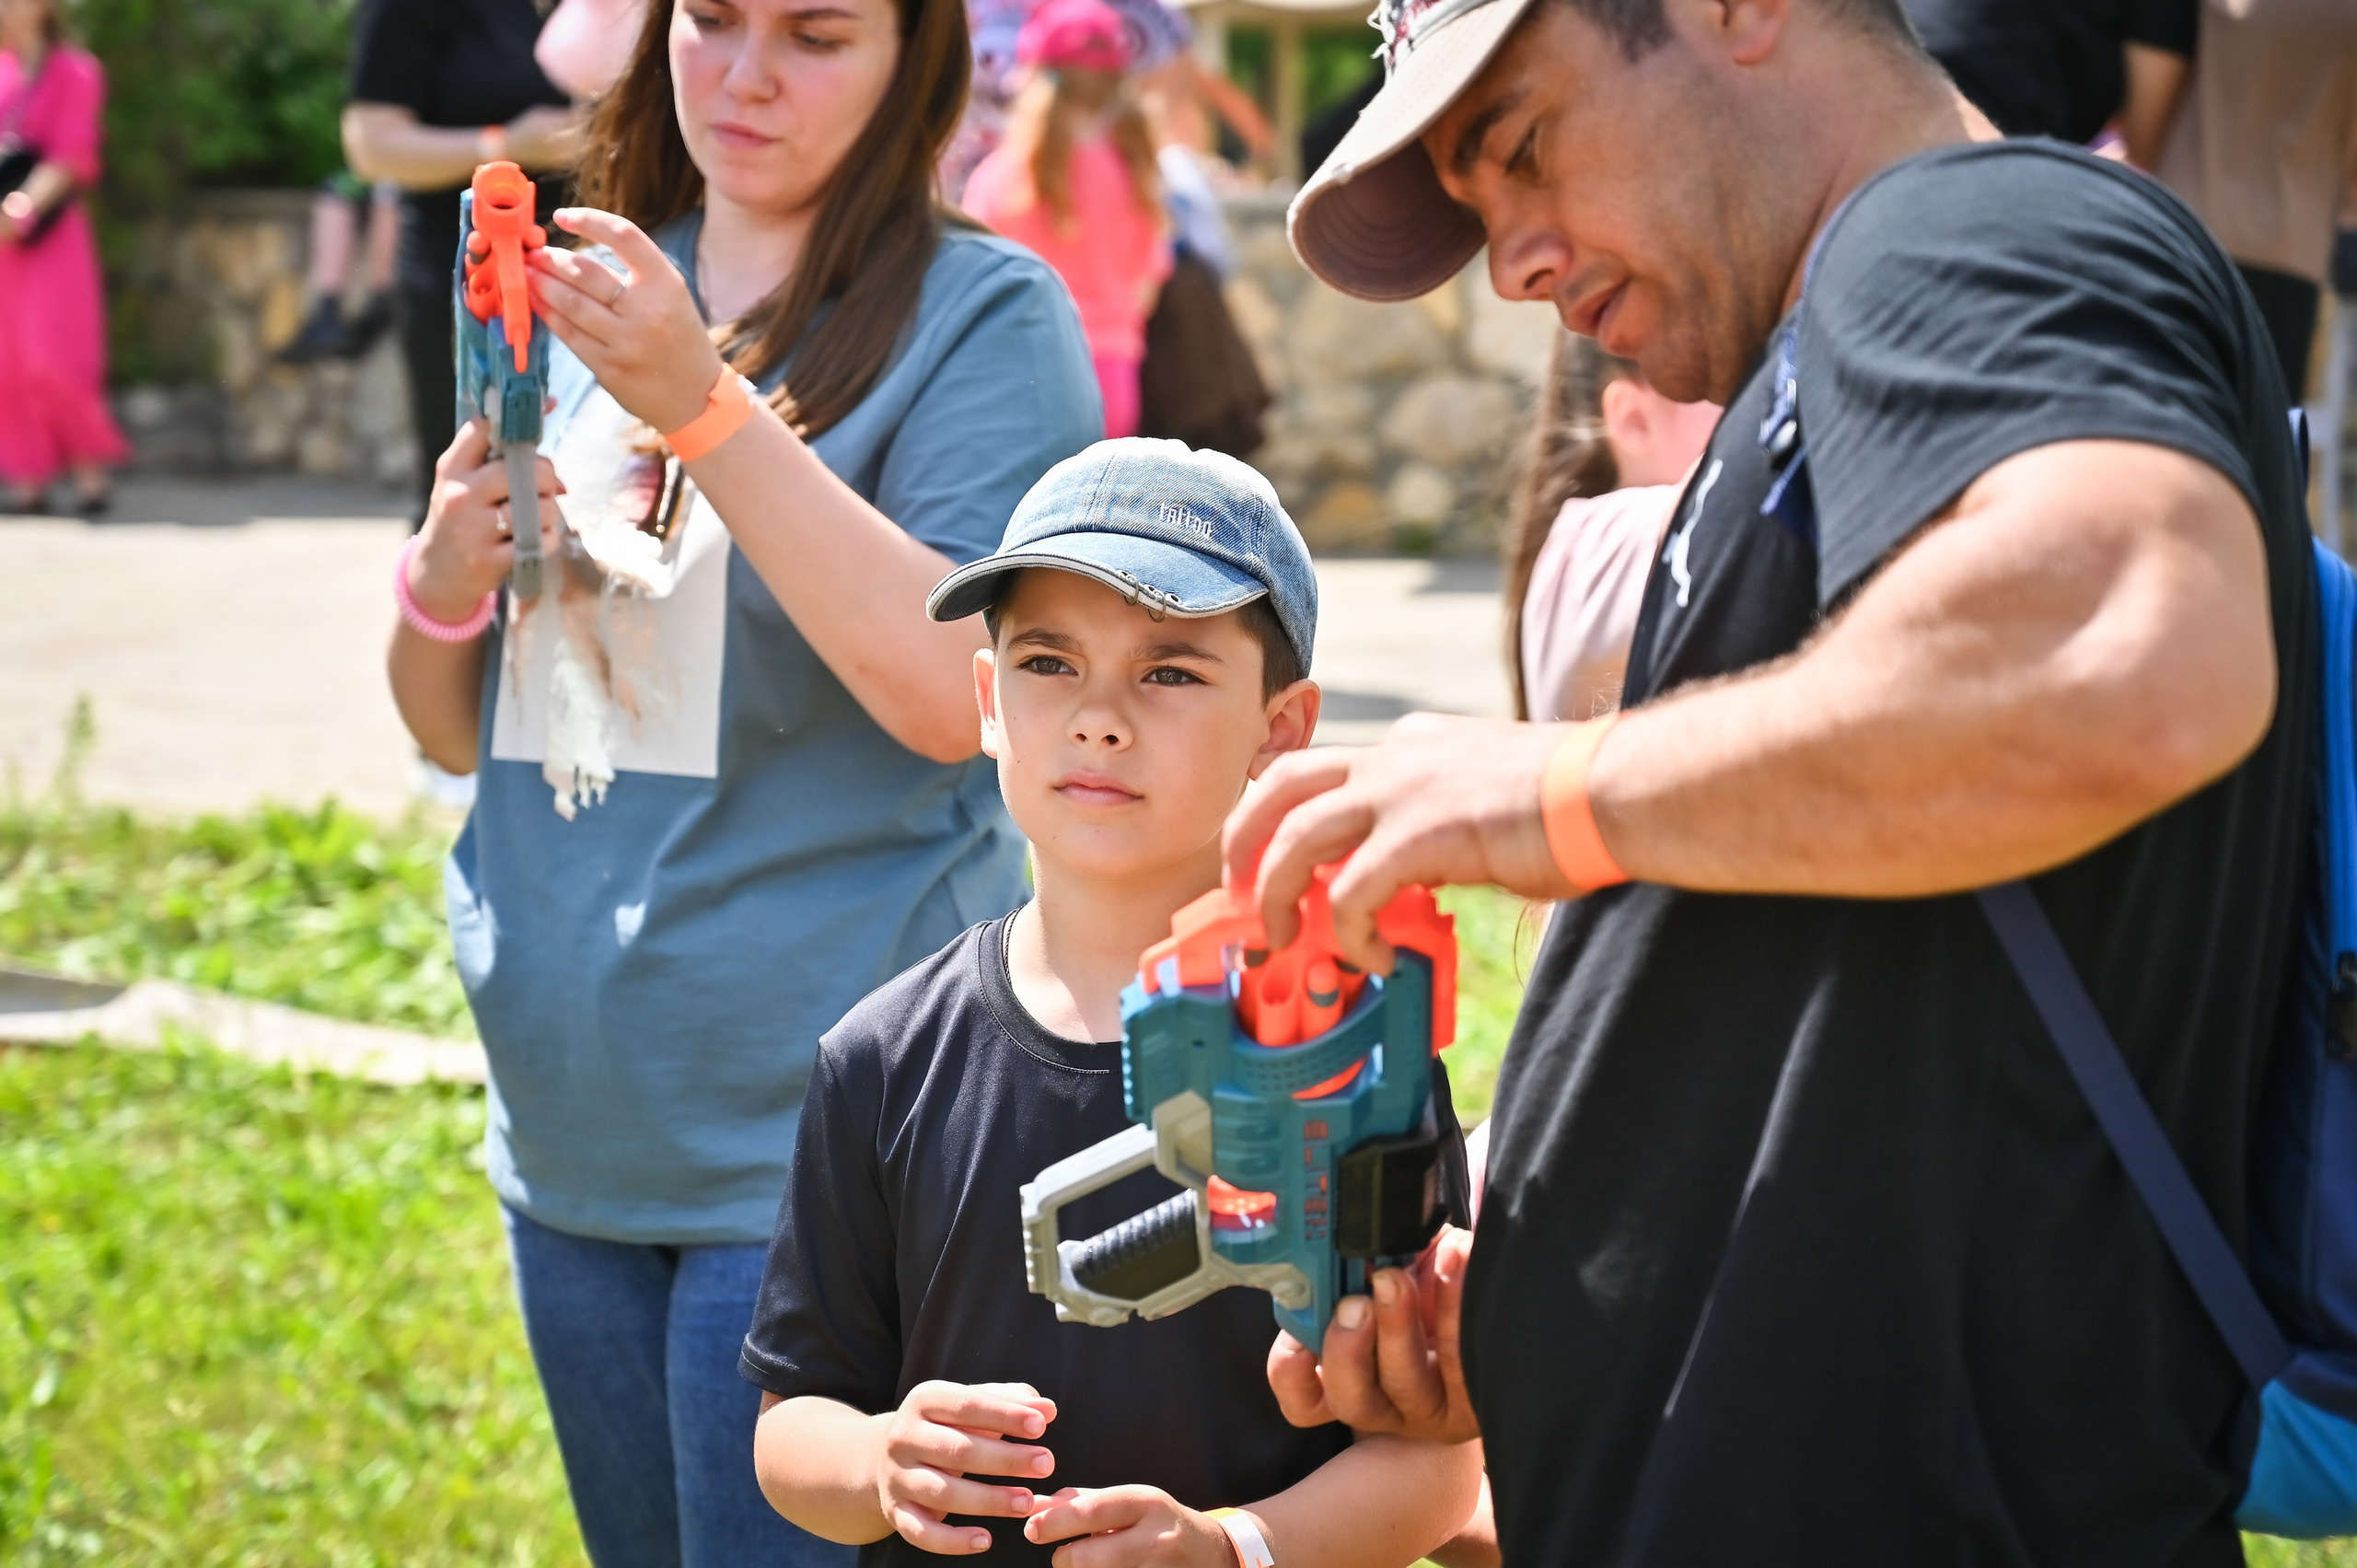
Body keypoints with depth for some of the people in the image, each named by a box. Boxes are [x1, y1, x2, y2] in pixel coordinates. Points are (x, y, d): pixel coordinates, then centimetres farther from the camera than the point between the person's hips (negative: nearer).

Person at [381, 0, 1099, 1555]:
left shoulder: (983, 315, -7)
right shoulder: (586, 298, 10)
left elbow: (955, 693, -22)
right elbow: (459, 732, 15)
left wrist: (702, 408, -26)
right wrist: (445, 582, -7)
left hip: (812, 1138, -6)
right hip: (570, 1135, 6)